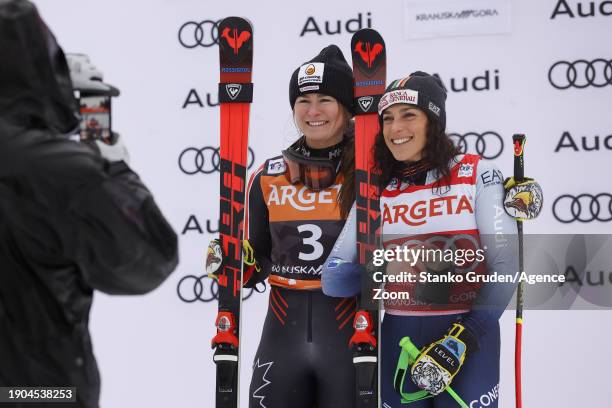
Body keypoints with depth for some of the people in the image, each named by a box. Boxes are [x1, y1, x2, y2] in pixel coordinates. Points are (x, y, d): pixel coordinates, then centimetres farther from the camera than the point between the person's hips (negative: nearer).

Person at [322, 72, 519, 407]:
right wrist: (384, 269, -19)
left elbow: (505, 266, -6)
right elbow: (333, 278, 1)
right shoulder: (376, 191, 6)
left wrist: (464, 338, -17)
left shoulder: (477, 175, -2)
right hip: (399, 339, 3)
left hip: (469, 338, -3)